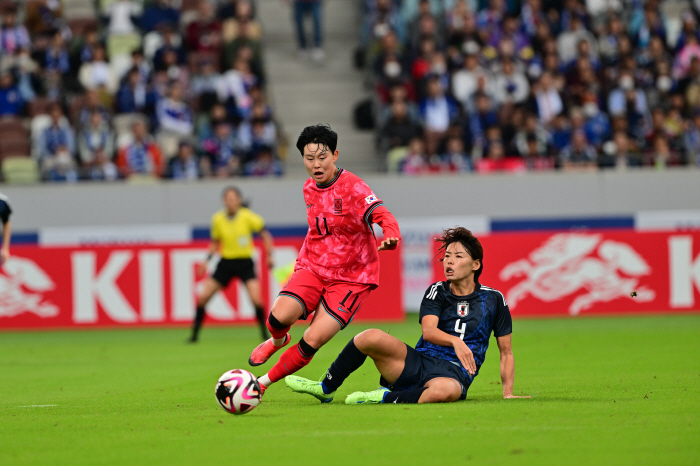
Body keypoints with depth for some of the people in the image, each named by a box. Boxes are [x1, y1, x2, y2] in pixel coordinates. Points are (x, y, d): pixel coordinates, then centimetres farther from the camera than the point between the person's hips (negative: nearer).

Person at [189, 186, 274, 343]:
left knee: (256, 298, -20)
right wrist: (206, 261, 3)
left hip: (245, 263, -3)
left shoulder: (247, 216, -11)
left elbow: (265, 235, -2)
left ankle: (265, 334, -3)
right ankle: (195, 334, 9)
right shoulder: (218, 219, -2)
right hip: (226, 262, 3)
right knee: (203, 296, -4)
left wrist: (269, 255, -11)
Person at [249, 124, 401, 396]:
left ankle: (264, 382, 3)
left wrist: (391, 236, -53)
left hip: (351, 278, -5)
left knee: (313, 341, -18)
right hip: (314, 269, 5)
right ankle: (277, 341, 17)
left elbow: (383, 215, -32)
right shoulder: (309, 189, 7)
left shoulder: (352, 187, -16)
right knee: (279, 316, -21)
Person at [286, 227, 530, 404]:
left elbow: (506, 352, 14)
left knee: (445, 389, -44)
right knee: (371, 337, -23)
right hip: (419, 362, 3)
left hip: (454, 373, -3)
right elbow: (428, 331, -7)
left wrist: (508, 393, 5)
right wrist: (455, 341, -27)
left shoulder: (493, 299, 8)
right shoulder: (437, 292, 11)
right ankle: (326, 389, -4)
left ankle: (385, 397, -22)